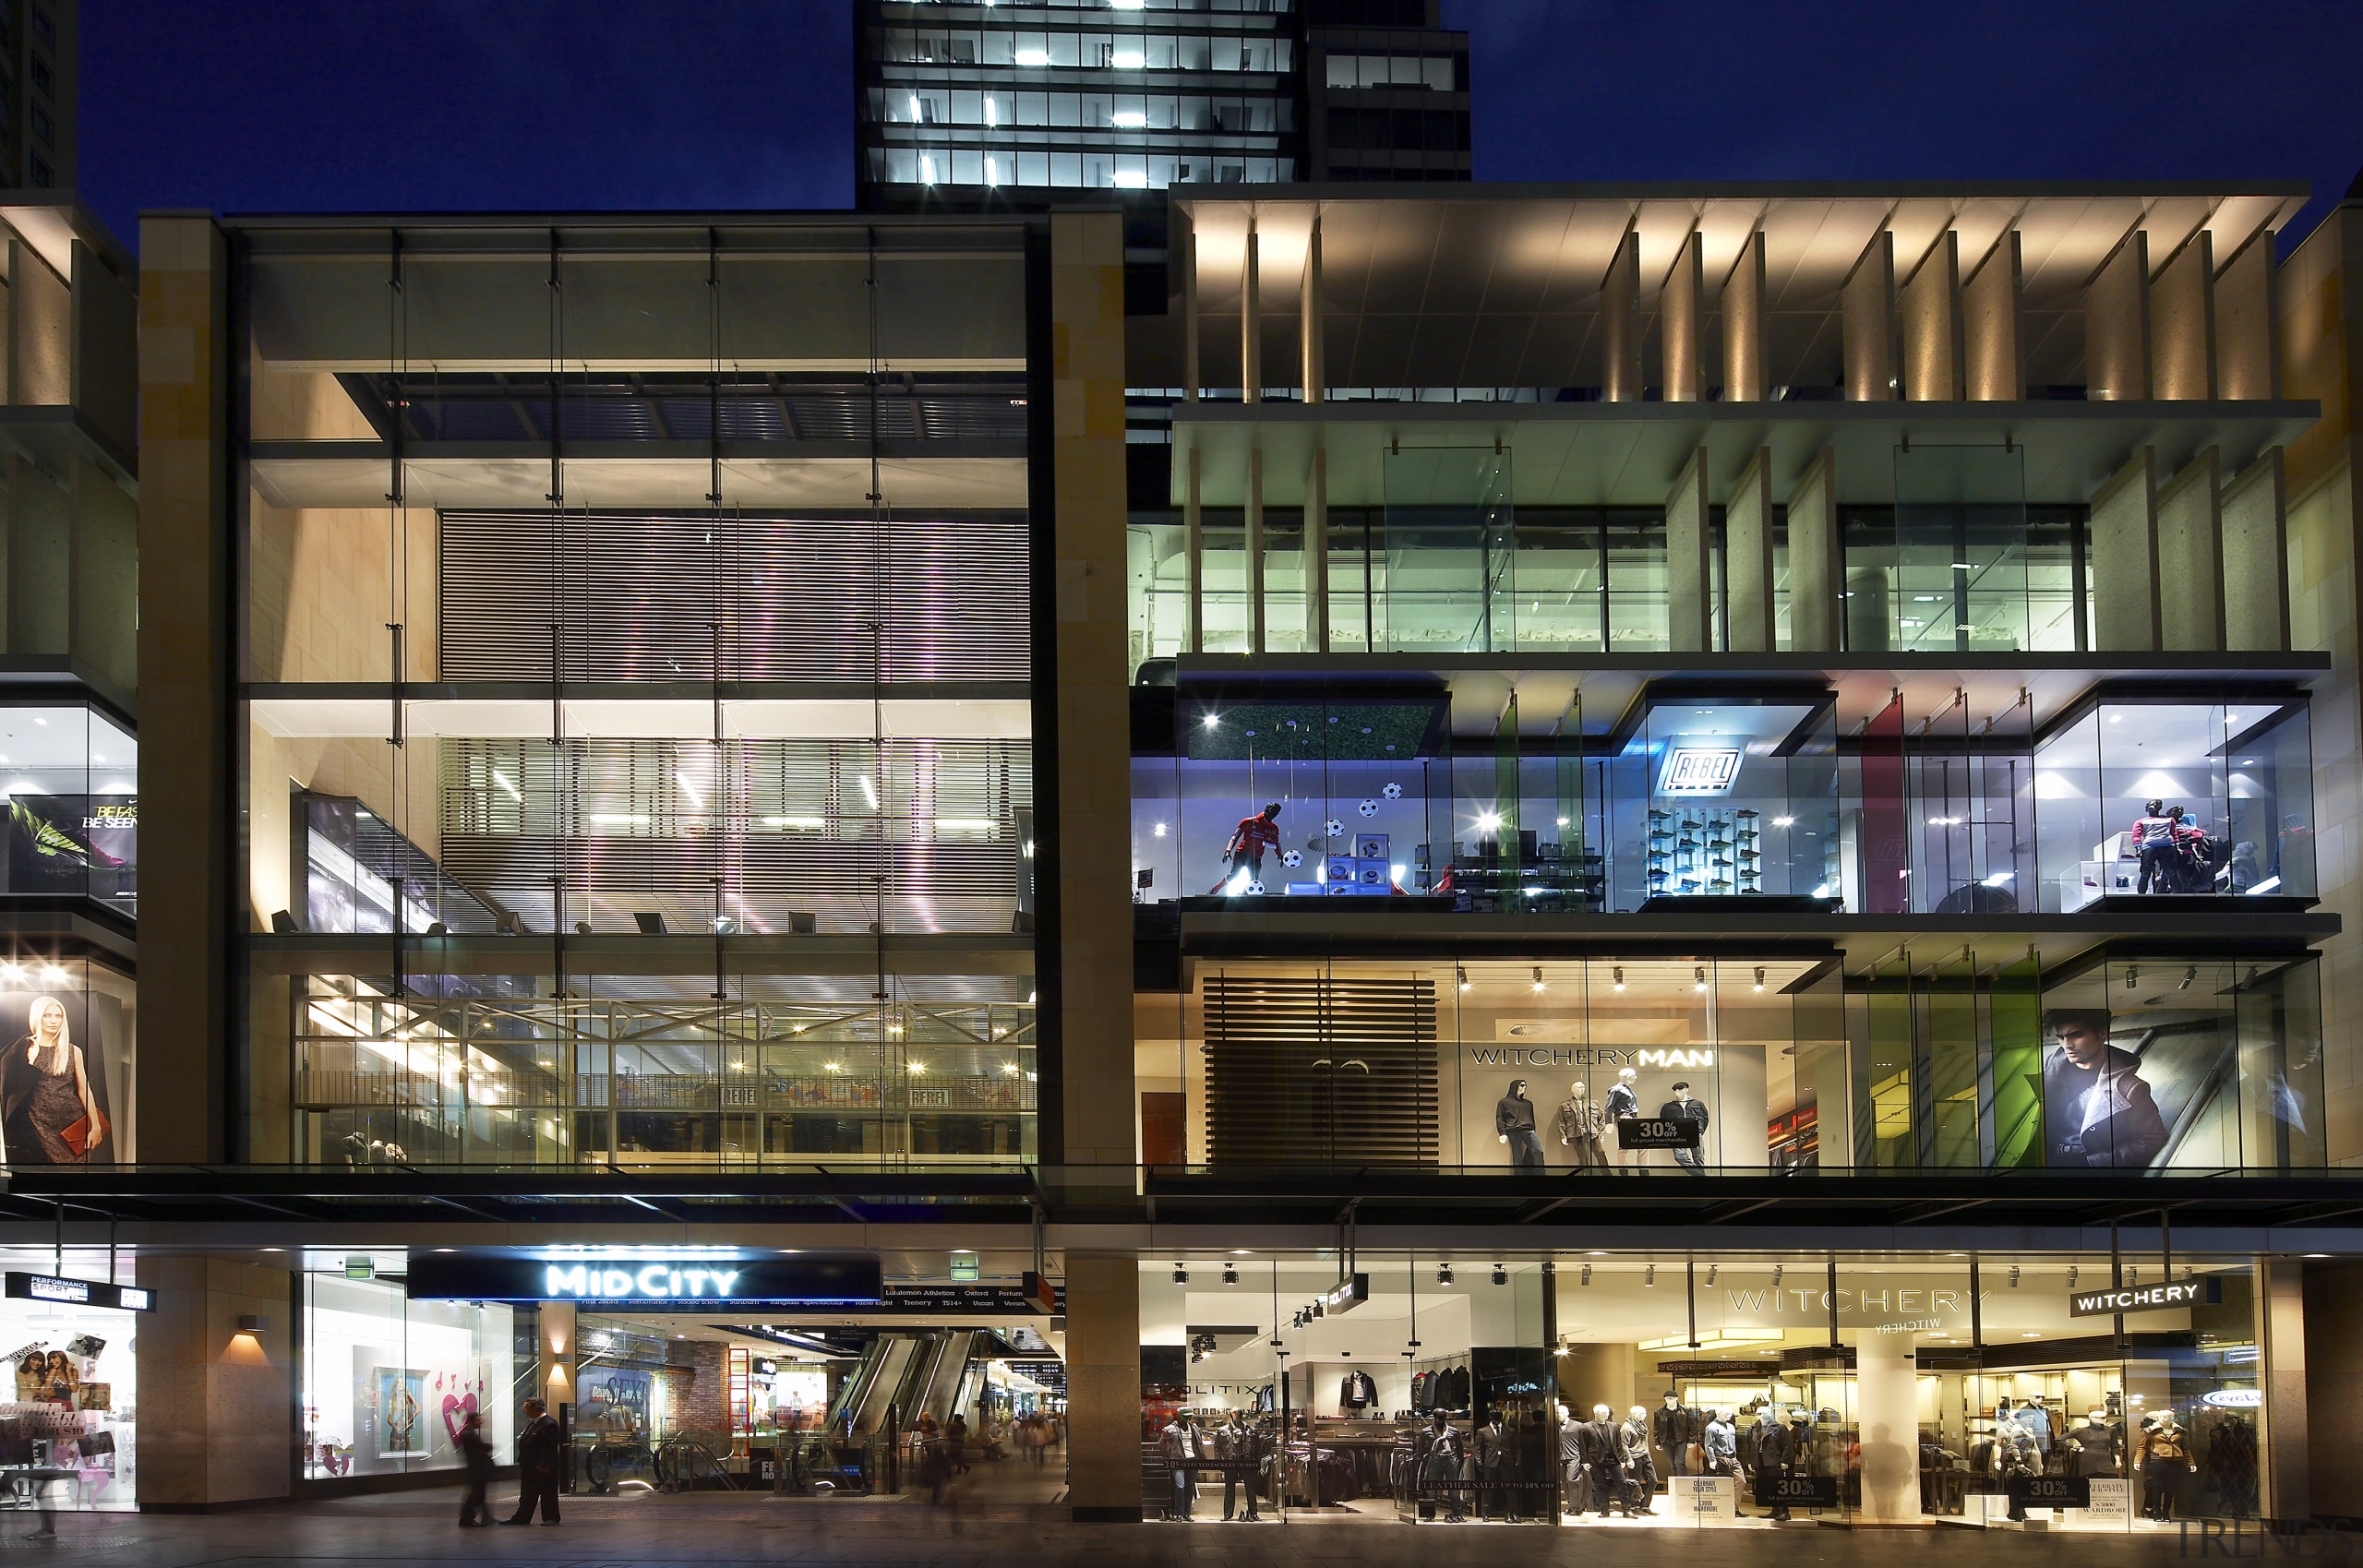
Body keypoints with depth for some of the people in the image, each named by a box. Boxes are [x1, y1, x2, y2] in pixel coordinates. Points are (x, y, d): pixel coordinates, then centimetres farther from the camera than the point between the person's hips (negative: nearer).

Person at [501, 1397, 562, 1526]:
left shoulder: (548, 1425, -17)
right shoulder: (533, 1424, 15)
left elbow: (550, 1447, -22)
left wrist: (544, 1465, -24)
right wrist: (522, 1461, 14)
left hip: (543, 1468, -10)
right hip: (530, 1468, 10)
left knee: (548, 1495, -1)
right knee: (527, 1496, 13)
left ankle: (551, 1518, 5)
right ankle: (521, 1518, 16)